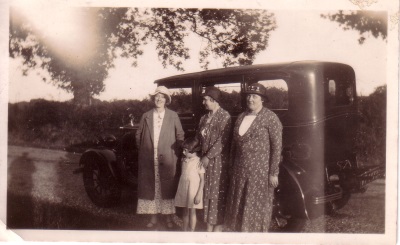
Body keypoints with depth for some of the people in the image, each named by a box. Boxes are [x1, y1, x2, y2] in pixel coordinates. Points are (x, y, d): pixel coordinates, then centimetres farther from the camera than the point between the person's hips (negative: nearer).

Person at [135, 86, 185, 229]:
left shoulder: (173, 116, 2)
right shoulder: (146, 116, 7)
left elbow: (180, 136, 4)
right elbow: (138, 135, 11)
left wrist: (176, 152, 0)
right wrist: (143, 151, 7)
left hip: (167, 160, -2)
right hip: (149, 160, 2)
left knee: (167, 188, 4)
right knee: (151, 187, 6)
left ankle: (169, 218, 17)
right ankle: (153, 219, 17)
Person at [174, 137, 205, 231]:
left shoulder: (198, 162, -16)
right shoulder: (184, 160, 2)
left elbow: (202, 180, -13)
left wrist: (199, 194, -15)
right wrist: (180, 190, 13)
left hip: (193, 191, -5)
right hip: (183, 190, 5)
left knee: (192, 211, 6)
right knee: (185, 211, 15)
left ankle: (192, 231, 18)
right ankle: (184, 230, 28)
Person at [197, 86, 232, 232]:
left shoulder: (224, 117, -10)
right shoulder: (204, 118, 12)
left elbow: (222, 141, -16)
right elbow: (199, 137, 14)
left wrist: (208, 156, -15)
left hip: (219, 161, -7)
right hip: (206, 160, 7)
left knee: (218, 193, -1)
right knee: (208, 192, 10)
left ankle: (218, 228, 8)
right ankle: (209, 227, 19)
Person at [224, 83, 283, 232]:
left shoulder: (270, 118, -8)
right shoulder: (241, 117, 10)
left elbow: (277, 147, -10)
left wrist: (273, 173, -13)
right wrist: (232, 166, 14)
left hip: (260, 171, -5)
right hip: (240, 170, 6)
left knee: (258, 206, 4)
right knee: (238, 205, 12)